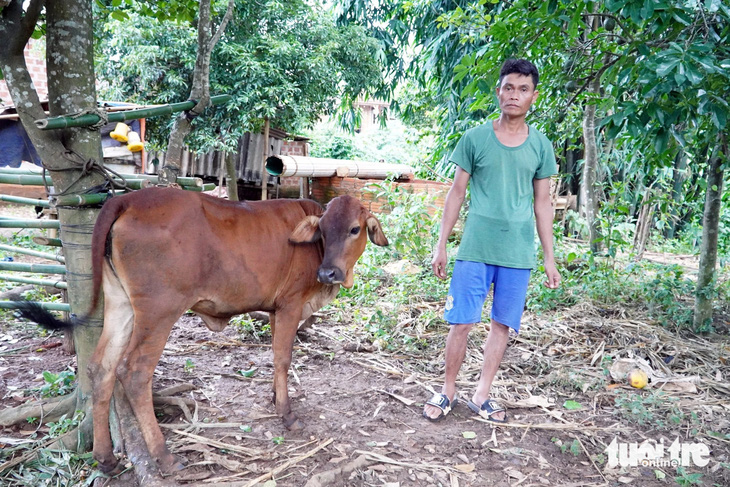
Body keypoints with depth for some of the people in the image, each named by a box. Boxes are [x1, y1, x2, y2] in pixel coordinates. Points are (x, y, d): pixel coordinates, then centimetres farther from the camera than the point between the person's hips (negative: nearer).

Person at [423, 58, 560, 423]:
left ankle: (481, 395, 24)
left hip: (518, 254, 2)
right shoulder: (475, 138, 1)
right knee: (461, 323, 0)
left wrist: (550, 258, 9)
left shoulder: (541, 146, 6)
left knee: (503, 325, 8)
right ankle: (448, 391, 20)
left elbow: (542, 203, 10)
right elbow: (457, 193, 4)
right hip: (475, 250, -2)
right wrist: (441, 246, 1)